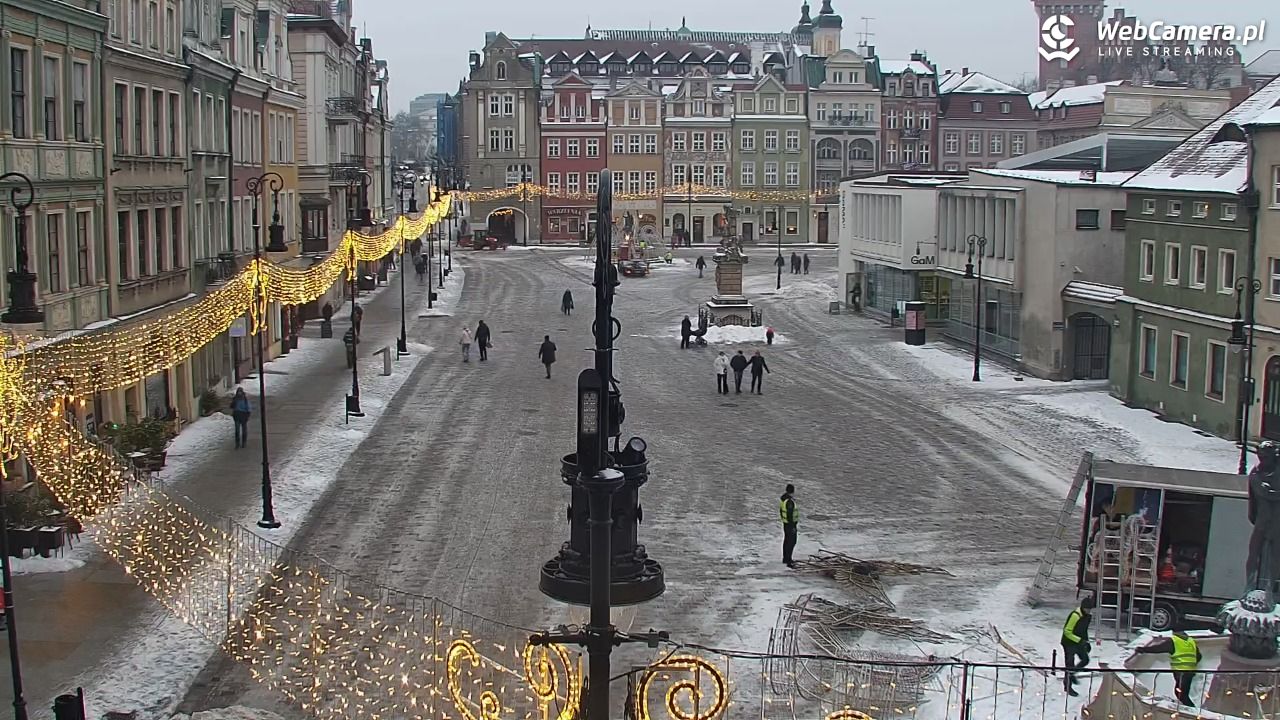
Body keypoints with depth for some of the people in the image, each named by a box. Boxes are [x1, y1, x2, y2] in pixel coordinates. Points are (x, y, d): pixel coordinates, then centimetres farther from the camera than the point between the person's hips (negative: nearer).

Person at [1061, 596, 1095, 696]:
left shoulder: (1088, 616, 0)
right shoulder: (1075, 615, -27)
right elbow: (1067, 631, -24)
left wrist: (1086, 641, 9)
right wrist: (1080, 640, -27)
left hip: (1079, 642, 8)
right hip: (1069, 643, -8)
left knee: (1085, 660, 11)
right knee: (1069, 665, 0)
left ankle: (1071, 674, 34)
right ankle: (1067, 687, 13)